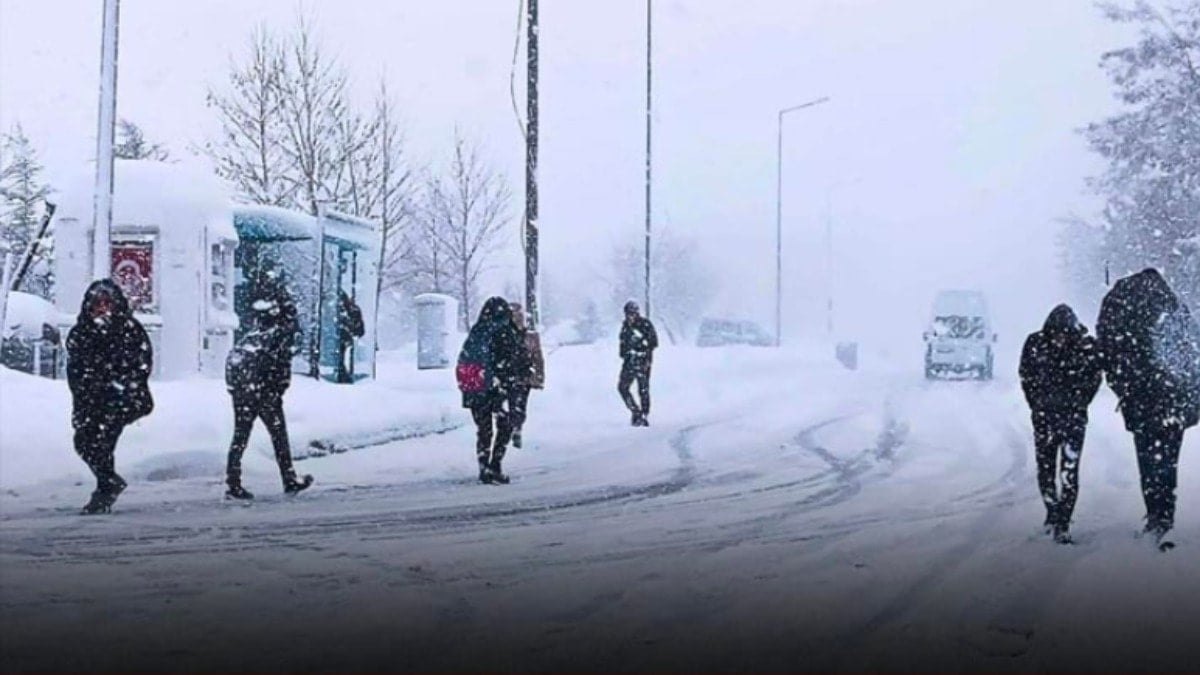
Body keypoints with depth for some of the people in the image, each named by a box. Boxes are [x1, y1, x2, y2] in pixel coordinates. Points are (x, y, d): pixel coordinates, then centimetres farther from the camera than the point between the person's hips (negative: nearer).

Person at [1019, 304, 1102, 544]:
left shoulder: (1087, 346, -9)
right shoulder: (1035, 343, -5)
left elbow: (1094, 379, 3)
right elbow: (1026, 376, 7)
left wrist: (1078, 404, -1)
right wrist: (1038, 404, 4)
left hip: (1074, 416, -2)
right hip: (1044, 415, 2)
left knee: (1069, 470, -8)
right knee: (1045, 467, 10)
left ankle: (1062, 524, -6)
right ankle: (1052, 512, 30)